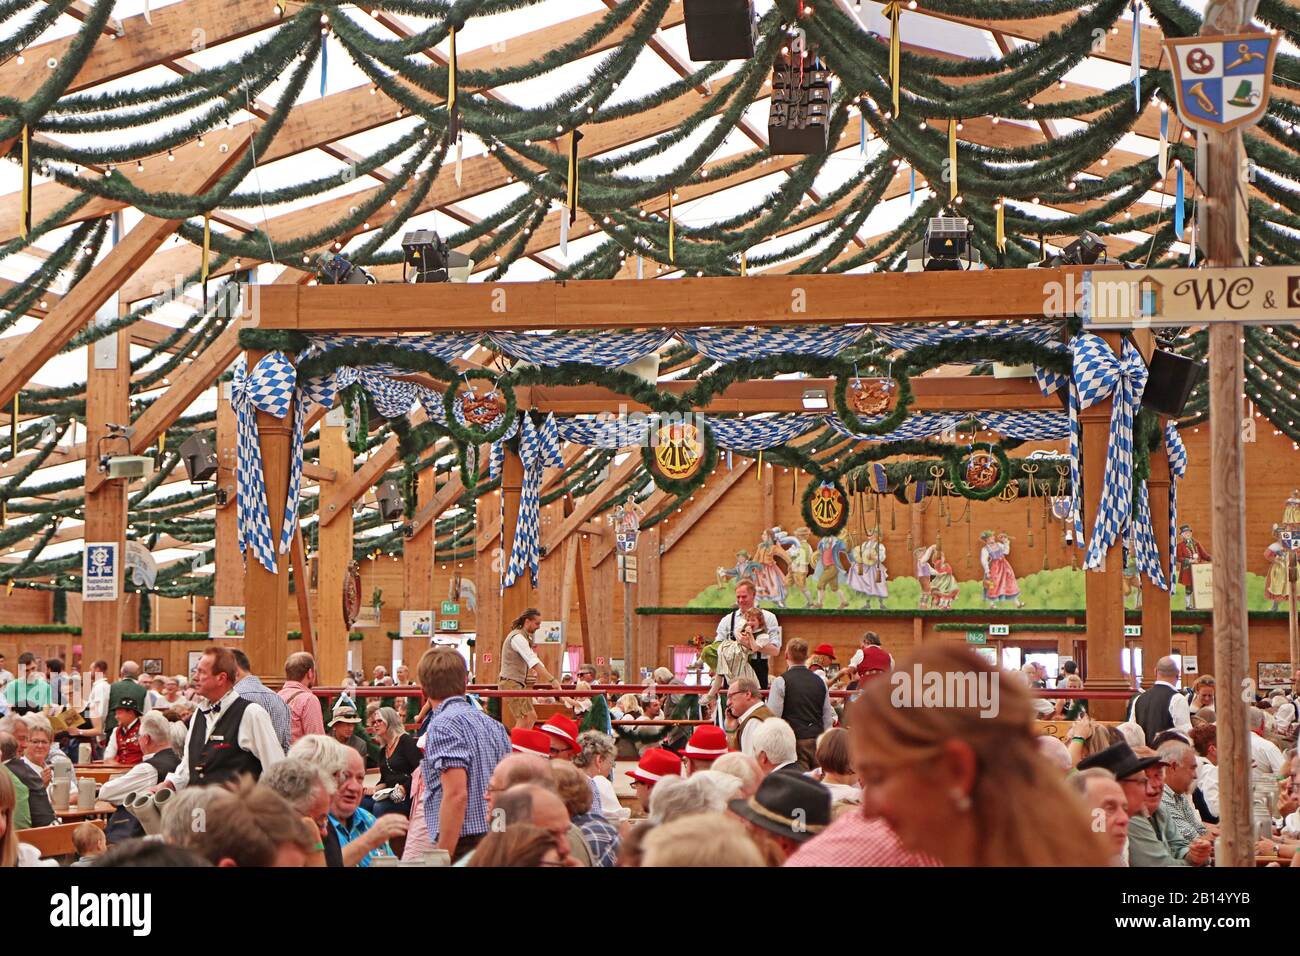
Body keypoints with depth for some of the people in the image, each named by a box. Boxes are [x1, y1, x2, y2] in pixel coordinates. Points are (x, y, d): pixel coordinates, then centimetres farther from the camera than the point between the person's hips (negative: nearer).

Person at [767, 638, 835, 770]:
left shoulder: (781, 682, -6)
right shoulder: (820, 682, 10)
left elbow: (773, 716, -7)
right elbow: (828, 719, 14)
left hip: (795, 741, -5)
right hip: (818, 741, 5)